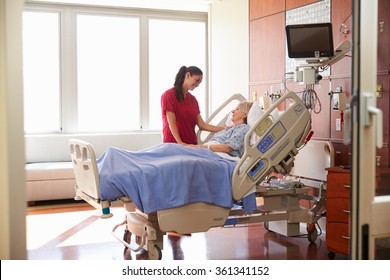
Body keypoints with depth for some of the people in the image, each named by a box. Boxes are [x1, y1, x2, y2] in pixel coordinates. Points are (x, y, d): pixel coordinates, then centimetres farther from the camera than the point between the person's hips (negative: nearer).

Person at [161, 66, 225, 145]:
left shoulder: (193, 99, 14)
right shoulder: (168, 95, -3)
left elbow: (202, 125, 11)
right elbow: (171, 123, -11)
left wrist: (225, 129, 3)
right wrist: (180, 143, -21)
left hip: (191, 144, 5)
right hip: (173, 144, -5)